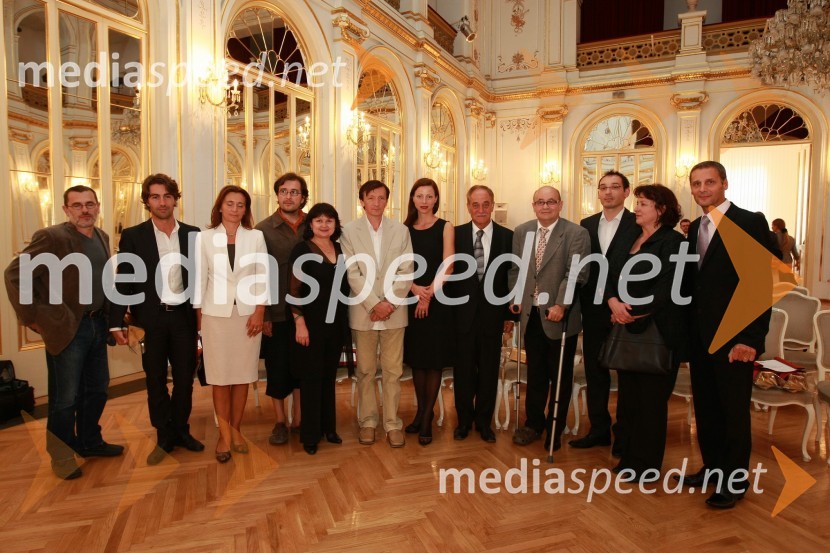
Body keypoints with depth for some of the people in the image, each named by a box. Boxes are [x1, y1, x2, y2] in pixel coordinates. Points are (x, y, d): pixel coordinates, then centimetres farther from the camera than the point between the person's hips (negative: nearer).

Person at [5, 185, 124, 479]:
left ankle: (89, 442, 37)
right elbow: (15, 274, -16)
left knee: (97, 389, 18)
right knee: (65, 397, 6)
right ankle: (61, 455, 25)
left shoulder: (102, 237, 8)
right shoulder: (51, 237, -14)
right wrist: (33, 318, -15)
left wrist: (109, 315, 10)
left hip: (97, 325, 7)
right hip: (66, 329, -7)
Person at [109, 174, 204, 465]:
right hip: (150, 319, -1)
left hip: (184, 317, 2)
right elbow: (123, 282, -2)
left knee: (185, 378, 10)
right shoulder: (132, 236, -1)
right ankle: (164, 437, 25)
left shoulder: (193, 234, 4)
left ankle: (181, 430, 29)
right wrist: (117, 322, -6)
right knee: (155, 381, 10)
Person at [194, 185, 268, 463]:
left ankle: (236, 429, 22)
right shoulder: (205, 237, 3)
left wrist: (259, 311, -6)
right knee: (220, 377, 4)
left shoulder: (256, 237, 3)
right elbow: (200, 278, 4)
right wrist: (198, 314, 2)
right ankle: (224, 434, 16)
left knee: (243, 376, 7)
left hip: (248, 314, 1)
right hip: (216, 314, 0)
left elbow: (263, 277, 2)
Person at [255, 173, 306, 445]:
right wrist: (263, 315, -6)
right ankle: (280, 422, 26)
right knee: (277, 368, 9)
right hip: (277, 312, -2)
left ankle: (298, 418, 28)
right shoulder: (263, 229, -4)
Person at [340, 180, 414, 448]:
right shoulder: (349, 231, 0)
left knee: (393, 371, 6)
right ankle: (368, 421, 24)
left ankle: (392, 423, 18)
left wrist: (390, 303, -10)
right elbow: (353, 273, -7)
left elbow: (406, 272, 0)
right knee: (365, 370, 10)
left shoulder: (401, 231, 5)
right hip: (363, 311, -1)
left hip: (394, 311, 1)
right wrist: (374, 304, -13)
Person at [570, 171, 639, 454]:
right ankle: (599, 429, 26)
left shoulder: (638, 225, -5)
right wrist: (581, 303, 1)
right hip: (593, 310, 5)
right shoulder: (587, 225, 9)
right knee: (594, 371, 12)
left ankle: (624, 433, 24)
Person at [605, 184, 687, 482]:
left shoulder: (672, 241, -8)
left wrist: (634, 314, -14)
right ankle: (628, 457, 27)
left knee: (650, 400, 5)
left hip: (657, 332, -7)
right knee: (627, 397, 13)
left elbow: (665, 289, -17)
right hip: (626, 330, 7)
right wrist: (613, 302, -12)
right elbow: (612, 275, 7)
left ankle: (647, 464, 20)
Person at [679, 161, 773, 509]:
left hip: (733, 336, -6)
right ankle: (712, 467, 31)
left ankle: (734, 481, 22)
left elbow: (762, 284, -13)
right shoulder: (694, 228, 12)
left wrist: (751, 337, -18)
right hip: (700, 334, 6)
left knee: (734, 409, 6)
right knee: (705, 406, 14)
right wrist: (688, 330, 7)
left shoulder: (750, 223, -8)